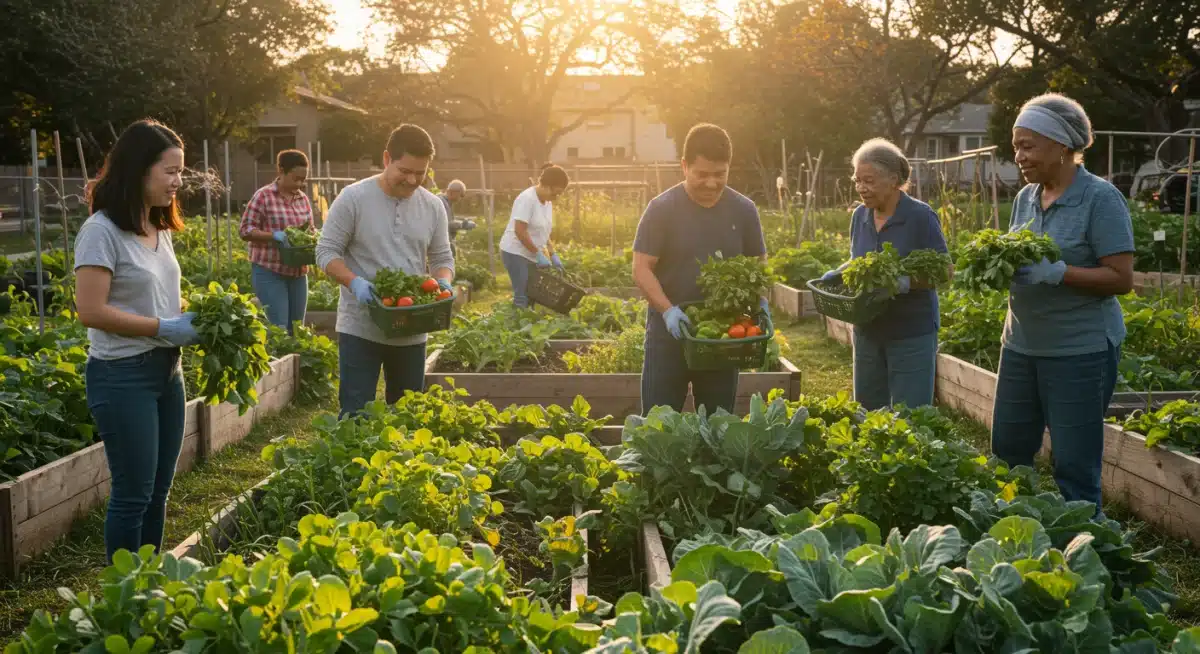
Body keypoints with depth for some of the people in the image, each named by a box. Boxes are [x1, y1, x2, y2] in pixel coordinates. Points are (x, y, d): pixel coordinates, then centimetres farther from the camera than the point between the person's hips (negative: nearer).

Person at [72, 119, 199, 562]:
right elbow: (91, 311, -20)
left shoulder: (160, 229, 10)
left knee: (158, 491, 14)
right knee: (133, 493, -1)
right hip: (122, 376, -8)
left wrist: (193, 321, 1)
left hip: (167, 370, 8)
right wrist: (164, 328, -19)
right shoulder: (102, 231, -15)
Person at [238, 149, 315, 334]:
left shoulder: (303, 198, 10)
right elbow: (245, 230, -10)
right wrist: (275, 235, -24)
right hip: (269, 272, -6)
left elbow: (310, 228, 21)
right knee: (279, 329, -9)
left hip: (298, 272, 6)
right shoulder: (263, 196, -9)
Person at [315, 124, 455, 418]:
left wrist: (443, 281, -12)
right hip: (360, 329, -4)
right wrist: (354, 282, -25)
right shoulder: (353, 198, -9)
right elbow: (326, 252, -8)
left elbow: (442, 258, 11)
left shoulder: (433, 206, 4)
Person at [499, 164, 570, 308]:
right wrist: (538, 254, -21)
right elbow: (519, 231, -24)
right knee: (522, 296, -11)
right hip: (515, 252, -9)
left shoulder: (548, 202, 8)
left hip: (532, 255, 9)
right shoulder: (527, 199, -19)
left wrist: (553, 254, 7)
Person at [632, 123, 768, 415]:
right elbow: (642, 269, -10)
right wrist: (668, 310, -24)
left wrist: (759, 302, -8)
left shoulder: (744, 210, 1)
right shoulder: (661, 208, -9)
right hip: (669, 332, -3)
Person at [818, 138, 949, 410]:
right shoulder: (860, 216, 5)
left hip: (912, 336, -6)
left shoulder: (920, 216, -13)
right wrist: (838, 273, -3)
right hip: (868, 332, 6)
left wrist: (907, 282, -29)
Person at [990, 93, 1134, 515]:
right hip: (1021, 344, 7)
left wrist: (1055, 273, -26)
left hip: (1081, 351, -7)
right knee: (1008, 453, 14)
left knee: (1074, 466, 1)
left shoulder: (1101, 199, -12)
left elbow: (1121, 279, -16)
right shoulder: (1026, 198, 8)